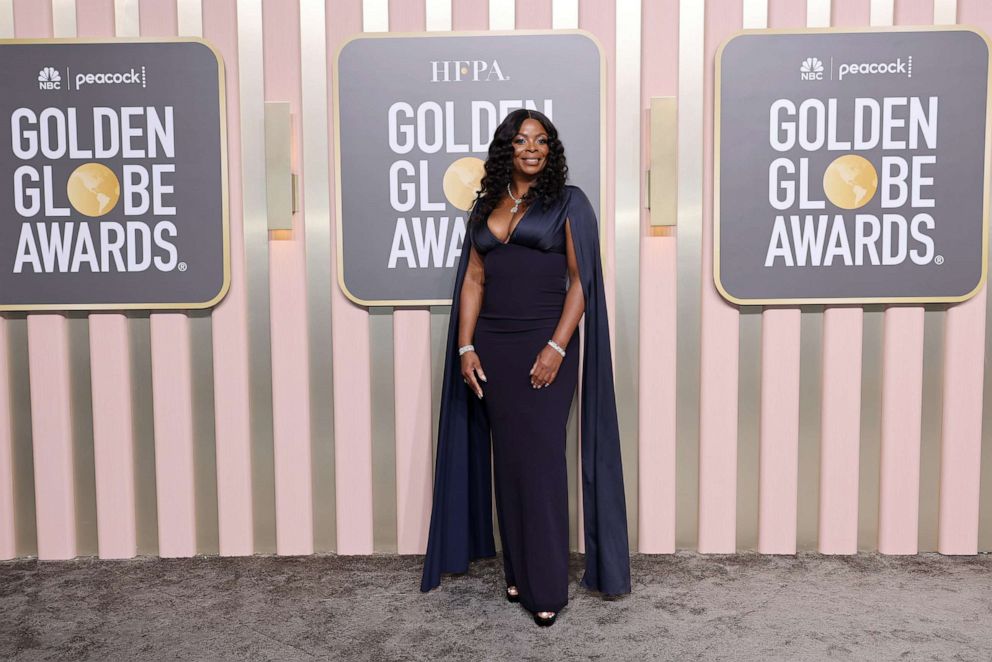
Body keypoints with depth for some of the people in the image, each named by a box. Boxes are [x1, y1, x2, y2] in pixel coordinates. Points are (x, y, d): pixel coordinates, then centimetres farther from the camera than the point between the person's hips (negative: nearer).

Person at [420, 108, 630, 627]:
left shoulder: (568, 202, 1)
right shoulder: (486, 206, 13)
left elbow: (581, 280, -6)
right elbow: (473, 279, 10)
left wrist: (557, 347, -15)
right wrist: (465, 346, 0)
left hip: (544, 345, -4)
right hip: (491, 347, 4)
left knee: (541, 462, -4)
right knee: (507, 459, 8)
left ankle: (547, 587, 7)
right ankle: (517, 572, 21)